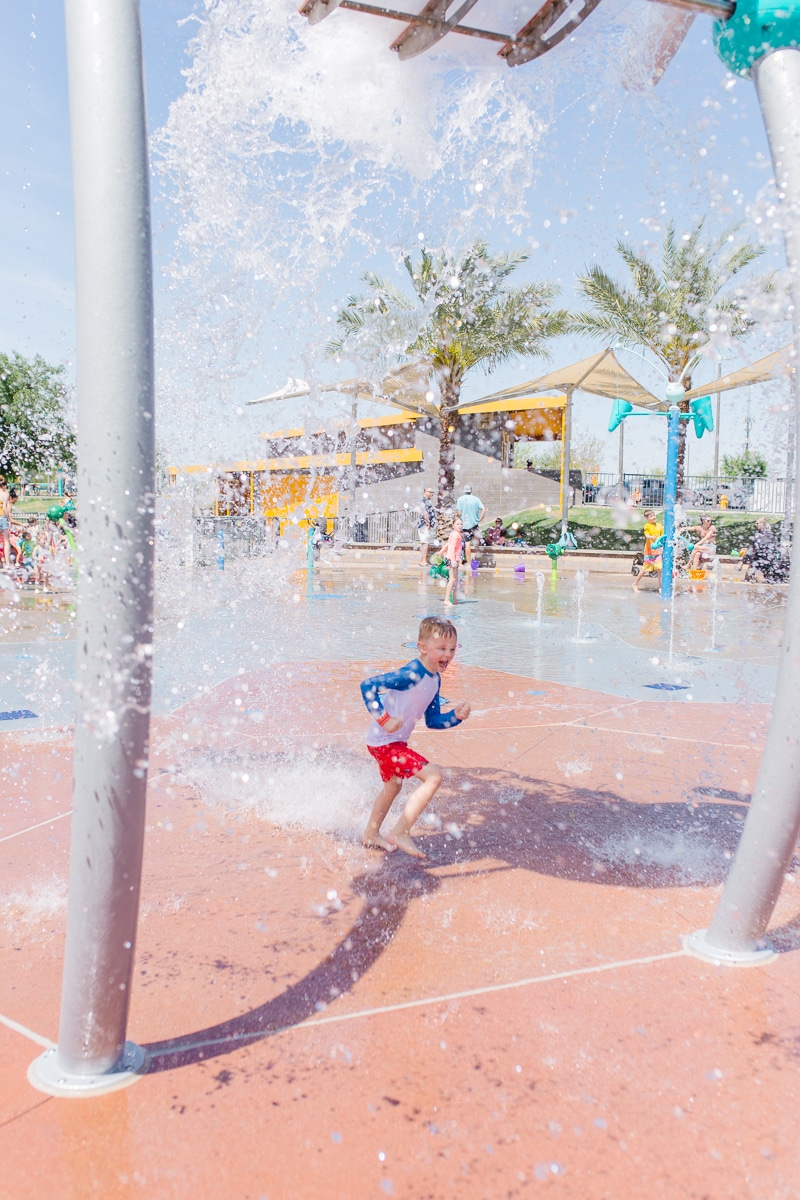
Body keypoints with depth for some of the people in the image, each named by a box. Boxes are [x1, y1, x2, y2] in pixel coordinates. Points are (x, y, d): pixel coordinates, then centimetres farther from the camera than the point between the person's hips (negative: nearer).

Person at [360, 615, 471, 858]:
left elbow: (433, 720, 10)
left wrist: (456, 716, -6)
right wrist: (383, 718, -29)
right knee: (433, 776, -16)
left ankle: (371, 835, 51)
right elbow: (368, 686, -27)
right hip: (385, 742, -11)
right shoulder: (411, 675, -24)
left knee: (392, 786, 30)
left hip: (395, 741, 11)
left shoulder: (435, 680, 5)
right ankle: (401, 833, -9)